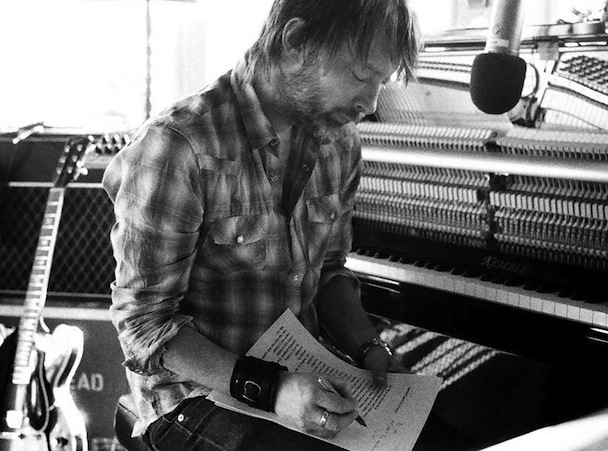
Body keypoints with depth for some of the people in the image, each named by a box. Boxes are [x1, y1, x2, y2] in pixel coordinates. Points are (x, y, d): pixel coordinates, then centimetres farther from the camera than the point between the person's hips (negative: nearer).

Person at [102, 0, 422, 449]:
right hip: (197, 393, -6)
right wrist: (264, 387, -27)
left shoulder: (340, 145, 3)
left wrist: (367, 347, -2)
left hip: (302, 376, 7)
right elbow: (144, 323, -18)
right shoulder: (177, 147, -21)